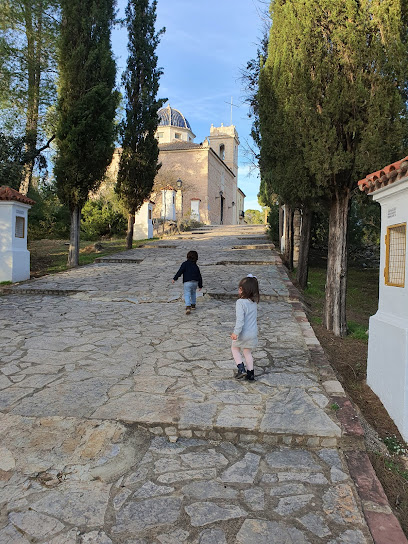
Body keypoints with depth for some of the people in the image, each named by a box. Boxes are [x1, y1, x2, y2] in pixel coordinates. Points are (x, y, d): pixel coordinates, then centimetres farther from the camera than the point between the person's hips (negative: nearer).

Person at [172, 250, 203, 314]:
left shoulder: (185, 264, 0)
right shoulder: (196, 266, 13)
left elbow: (180, 271, -13)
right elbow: (199, 277, 15)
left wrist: (175, 278, -11)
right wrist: (200, 286, 23)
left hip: (187, 282, -5)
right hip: (195, 282, 5)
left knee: (187, 295, -5)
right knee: (193, 293, 26)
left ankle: (188, 307, -22)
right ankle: (193, 305, 34)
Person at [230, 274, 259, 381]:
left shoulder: (240, 302, -21)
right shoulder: (254, 302, -1)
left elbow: (240, 319, -25)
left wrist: (236, 332, -21)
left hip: (243, 333, -6)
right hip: (253, 332, 6)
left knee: (234, 348, 20)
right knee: (247, 352, 21)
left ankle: (241, 368, 10)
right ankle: (250, 374, 25)